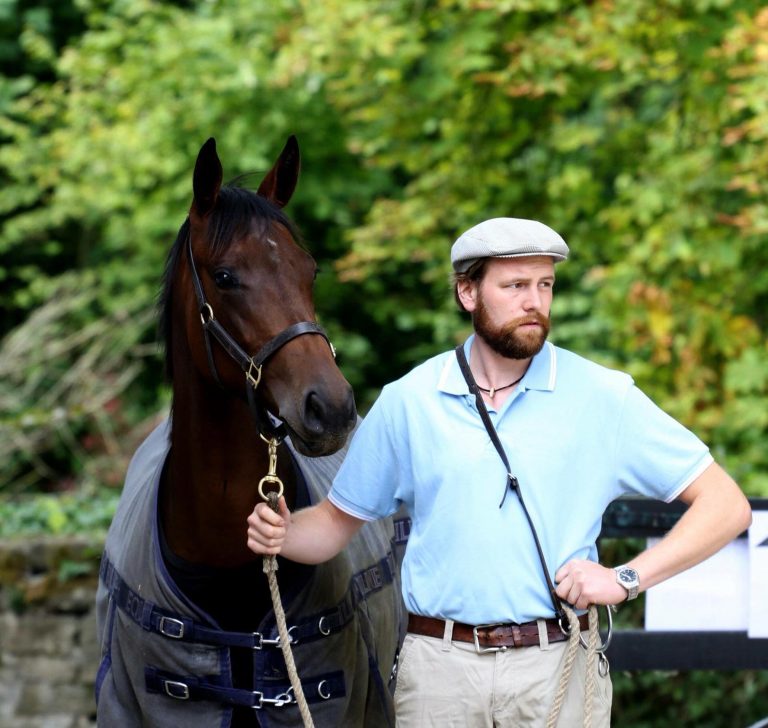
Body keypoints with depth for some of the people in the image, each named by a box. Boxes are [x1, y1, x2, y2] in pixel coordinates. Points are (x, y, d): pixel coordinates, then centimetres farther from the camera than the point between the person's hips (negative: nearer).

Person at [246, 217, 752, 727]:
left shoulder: (602, 396, -1)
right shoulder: (407, 402, 5)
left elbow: (726, 506, -1)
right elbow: (337, 521, 16)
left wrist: (627, 579, -13)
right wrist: (278, 535, -7)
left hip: (556, 668, -1)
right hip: (439, 668, 1)